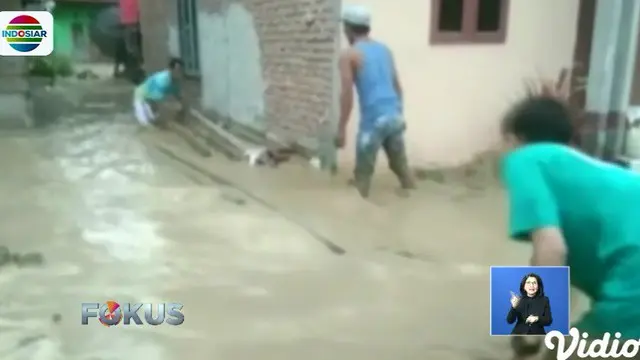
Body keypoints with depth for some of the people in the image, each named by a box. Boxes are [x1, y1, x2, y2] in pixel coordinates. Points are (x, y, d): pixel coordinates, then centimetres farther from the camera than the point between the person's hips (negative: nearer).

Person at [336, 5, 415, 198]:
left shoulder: (349, 55, -3)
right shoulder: (385, 49, 15)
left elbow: (347, 94, -11)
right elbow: (398, 86, 18)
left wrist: (341, 128, -8)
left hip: (373, 120, -6)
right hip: (395, 117, 6)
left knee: (363, 173, 4)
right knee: (401, 166, 20)